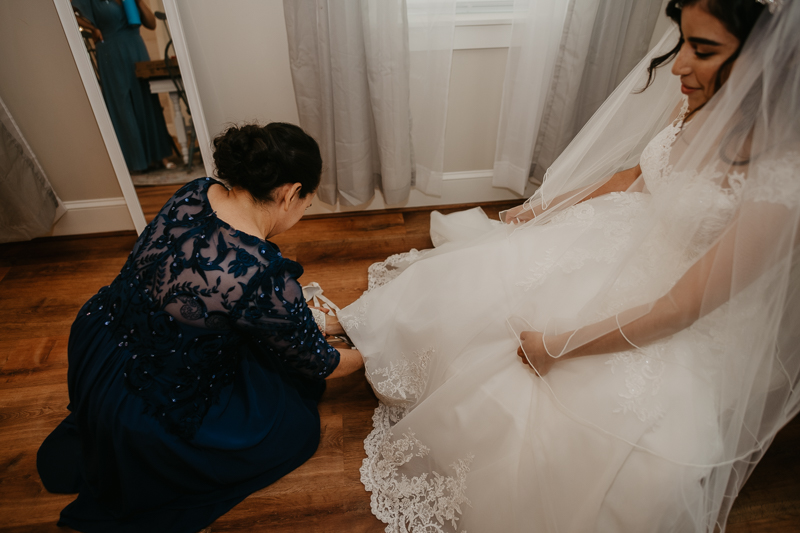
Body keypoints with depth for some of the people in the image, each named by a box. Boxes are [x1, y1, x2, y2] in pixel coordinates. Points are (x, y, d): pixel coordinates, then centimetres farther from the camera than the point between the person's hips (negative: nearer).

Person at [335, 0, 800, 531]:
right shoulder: (694, 104, -11)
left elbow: (678, 310, -26)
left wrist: (559, 345, -23)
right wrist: (542, 206, 8)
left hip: (681, 327, -5)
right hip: (624, 243, 6)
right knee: (475, 287, 3)